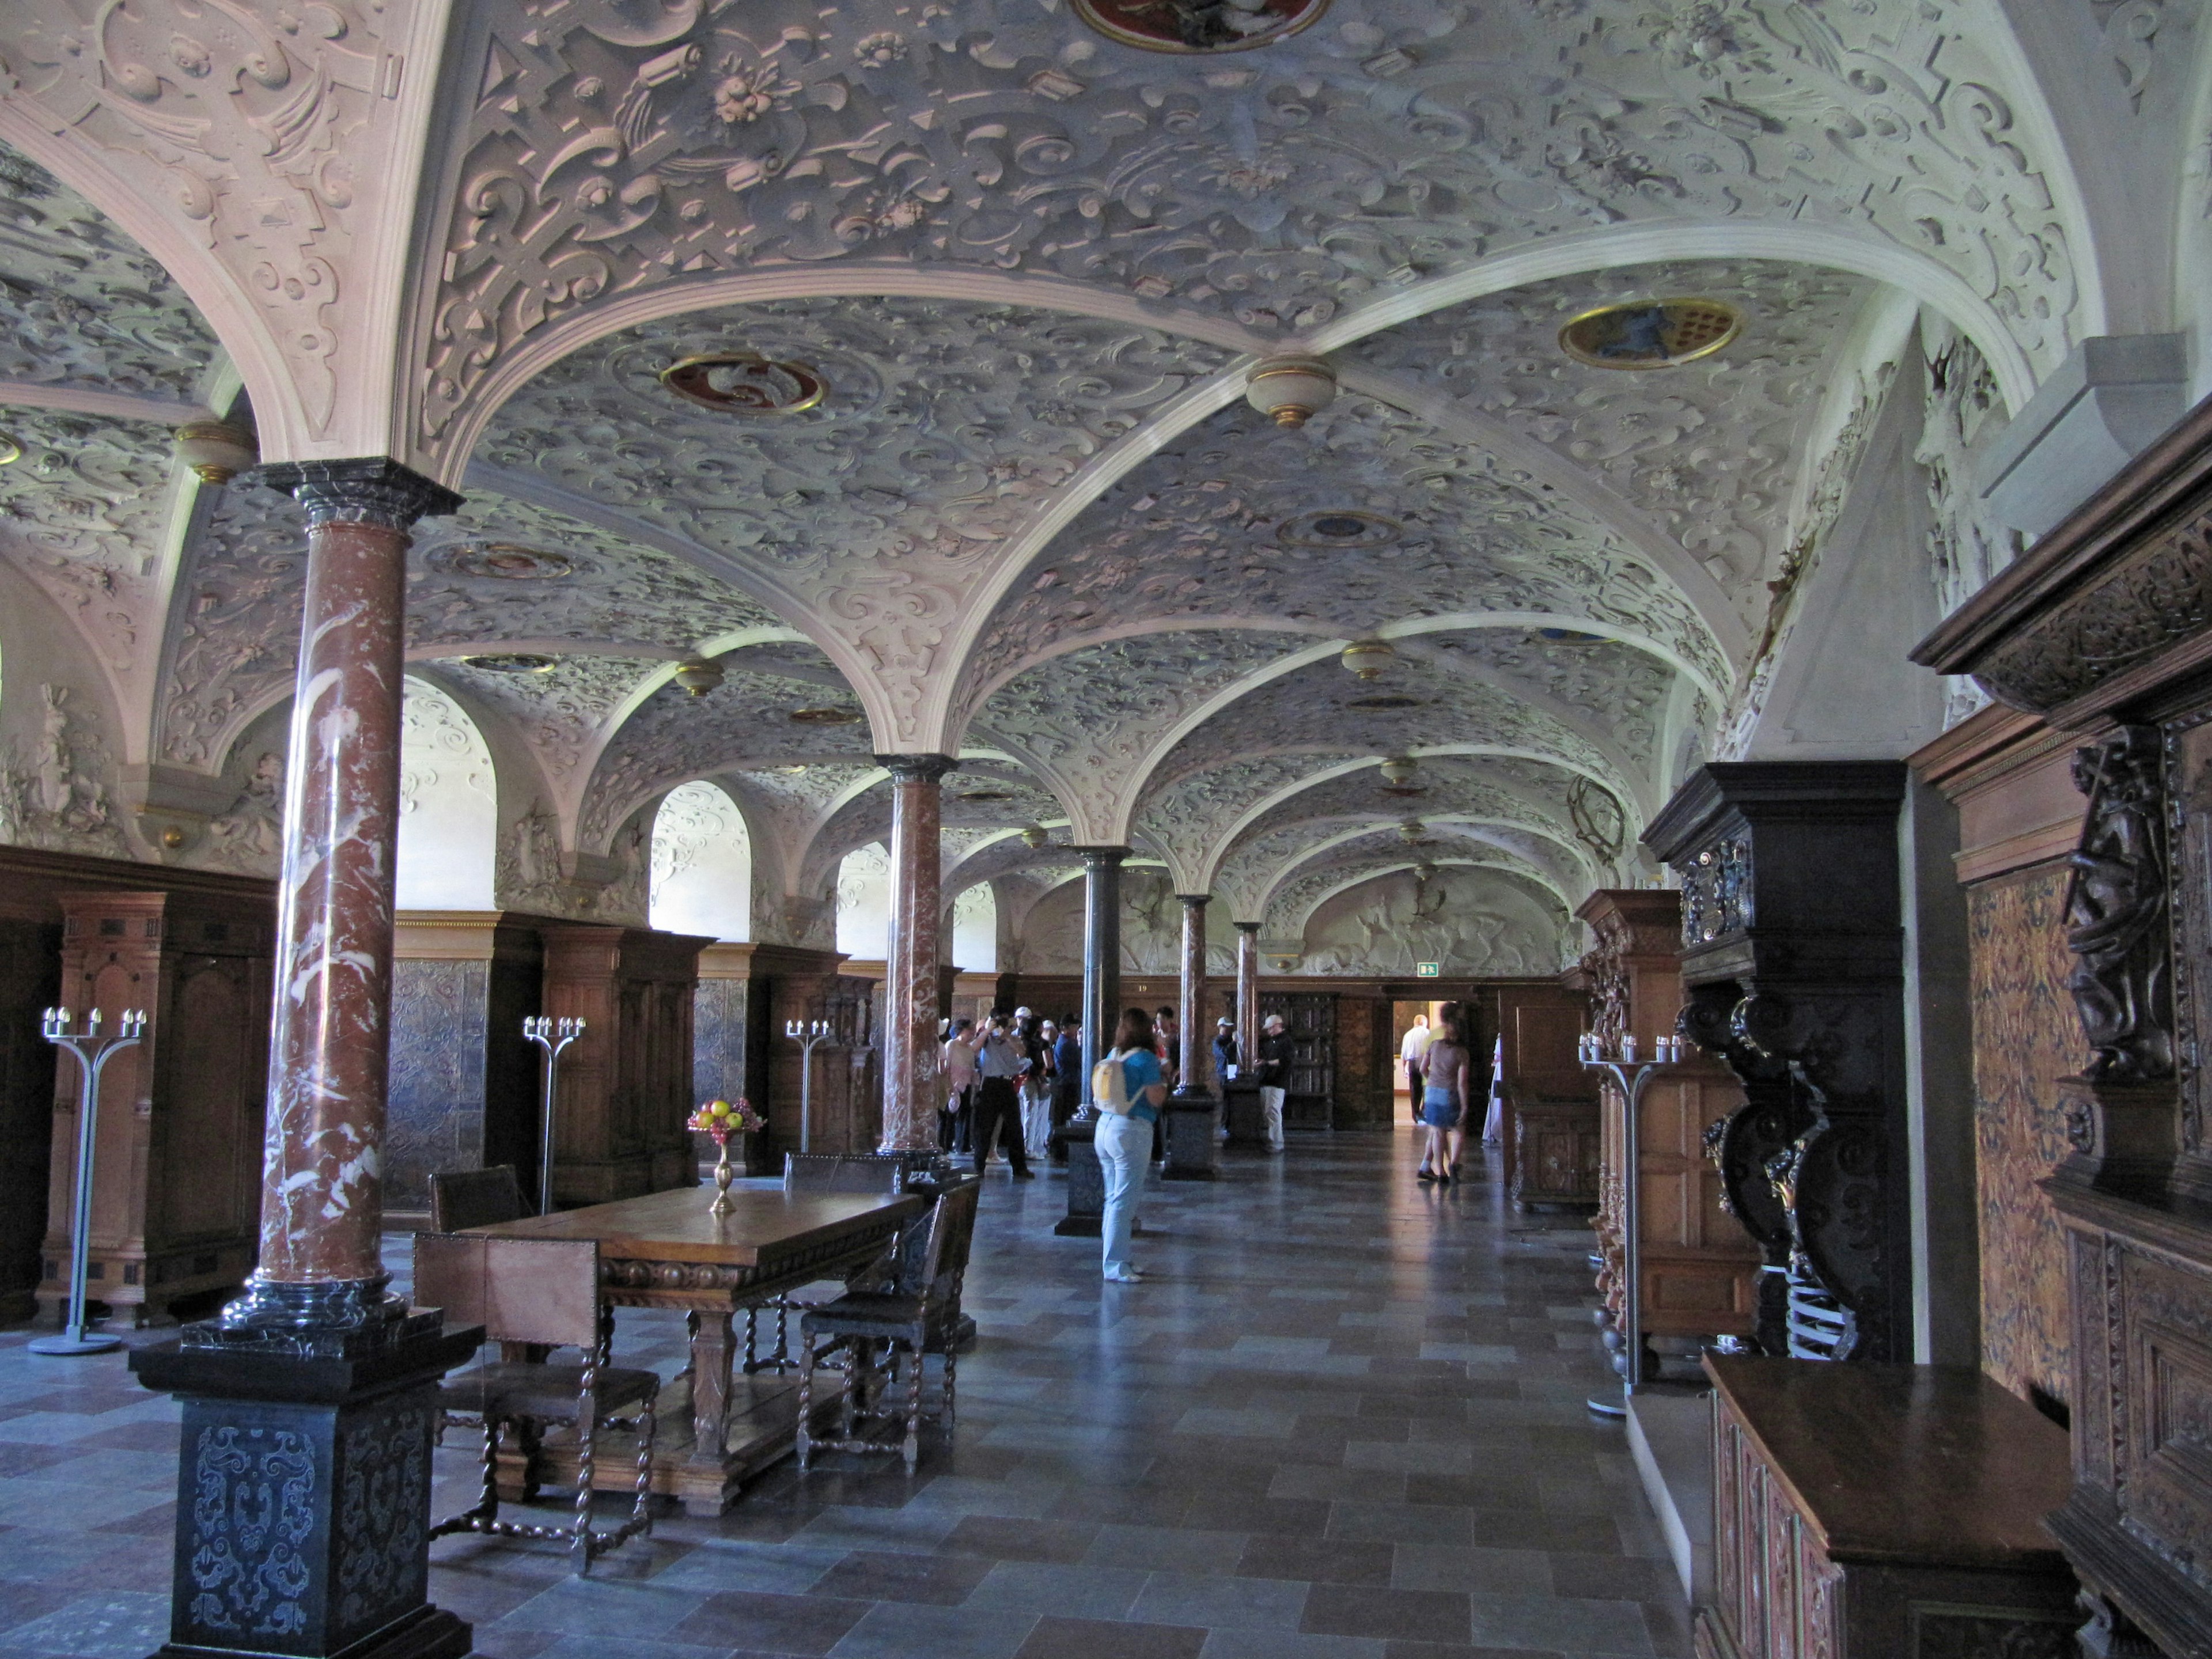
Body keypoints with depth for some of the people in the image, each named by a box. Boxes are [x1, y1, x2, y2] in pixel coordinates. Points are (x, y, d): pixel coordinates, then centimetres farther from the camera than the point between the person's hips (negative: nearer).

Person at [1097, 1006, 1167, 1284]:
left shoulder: (1113, 1056, 10)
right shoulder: (1146, 1058, -10)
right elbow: (1155, 1099, -12)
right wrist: (1164, 1079, 7)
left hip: (1105, 1126, 8)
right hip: (1132, 1131, -8)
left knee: (1114, 1196, 14)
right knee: (1123, 1200, -4)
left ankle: (1116, 1259, 21)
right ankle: (1115, 1266, -2)